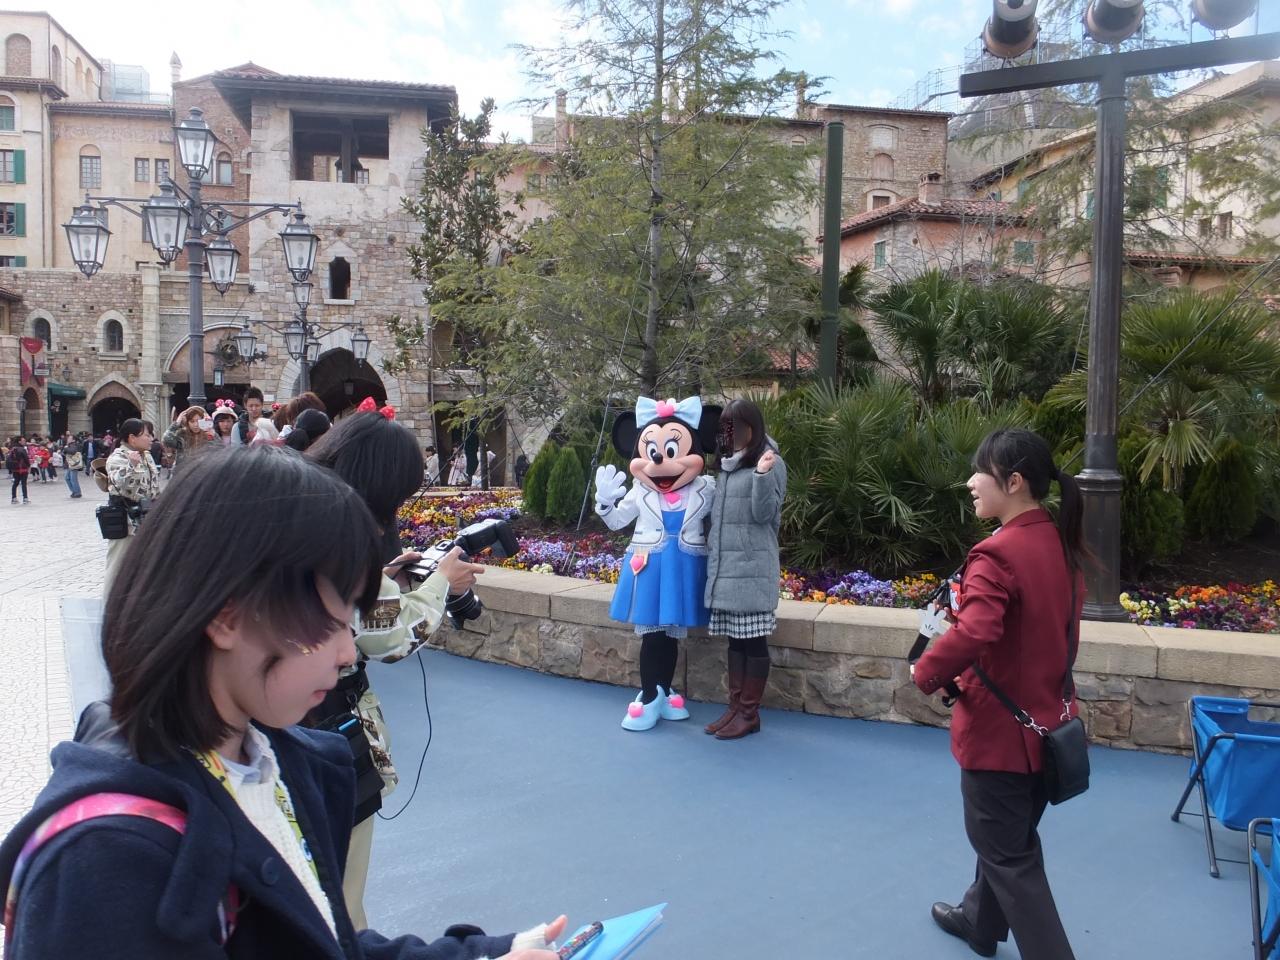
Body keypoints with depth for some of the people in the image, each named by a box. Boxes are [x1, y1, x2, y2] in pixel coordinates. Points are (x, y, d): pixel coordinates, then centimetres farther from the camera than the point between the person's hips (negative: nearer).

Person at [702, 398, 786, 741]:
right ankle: (735, 707, 19)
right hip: (724, 566, 7)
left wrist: (762, 475, -24)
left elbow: (764, 515, -13)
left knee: (753, 639, -1)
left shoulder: (770, 462, -5)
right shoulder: (726, 465, 17)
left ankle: (749, 713, 6)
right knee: (734, 638, 11)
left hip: (752, 568, -7)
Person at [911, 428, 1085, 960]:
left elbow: (973, 634, -38)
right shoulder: (1060, 544, 3)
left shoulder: (997, 553, -25)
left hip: (1000, 728, -9)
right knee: (1010, 834, 27)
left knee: (1008, 854, 7)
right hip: (1045, 720, 9)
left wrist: (927, 673, -21)